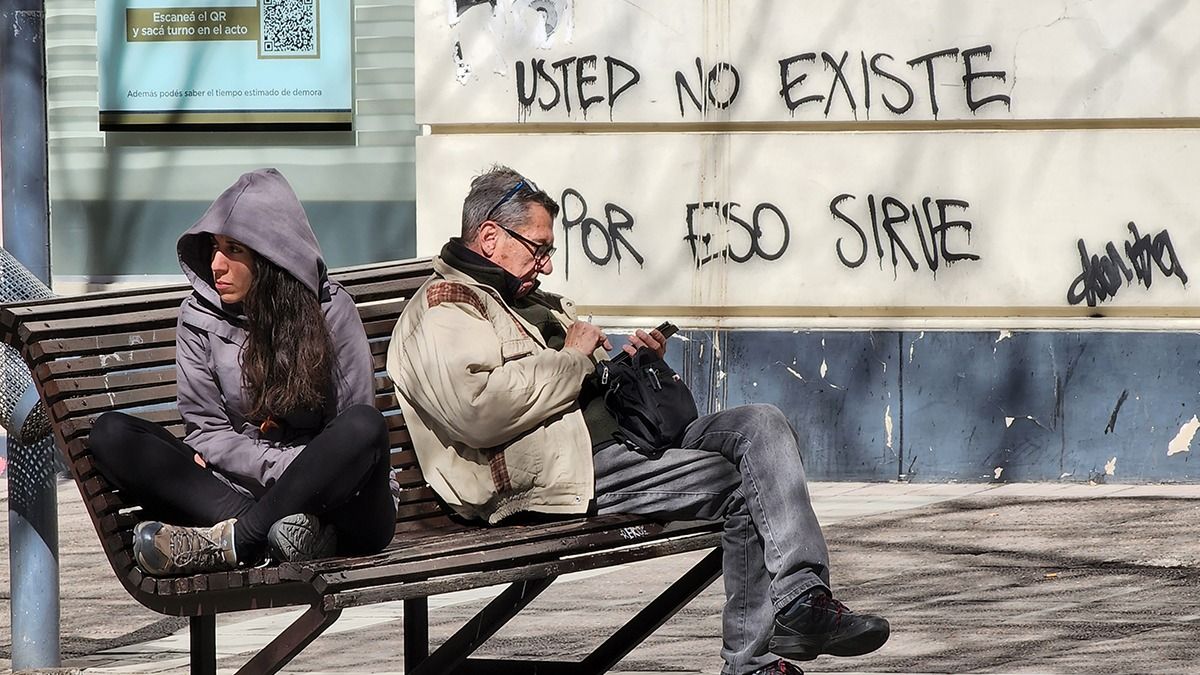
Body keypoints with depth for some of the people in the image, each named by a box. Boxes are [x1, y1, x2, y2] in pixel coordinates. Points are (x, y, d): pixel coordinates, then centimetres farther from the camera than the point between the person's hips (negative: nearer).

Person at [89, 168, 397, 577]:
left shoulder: (330, 309, -2)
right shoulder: (200, 316, 3)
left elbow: (357, 427, -2)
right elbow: (206, 431, 0)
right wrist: (283, 467, -15)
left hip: (341, 506, -2)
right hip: (246, 489, 3)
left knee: (363, 425, -34)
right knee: (111, 433, -15)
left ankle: (230, 542, -32)